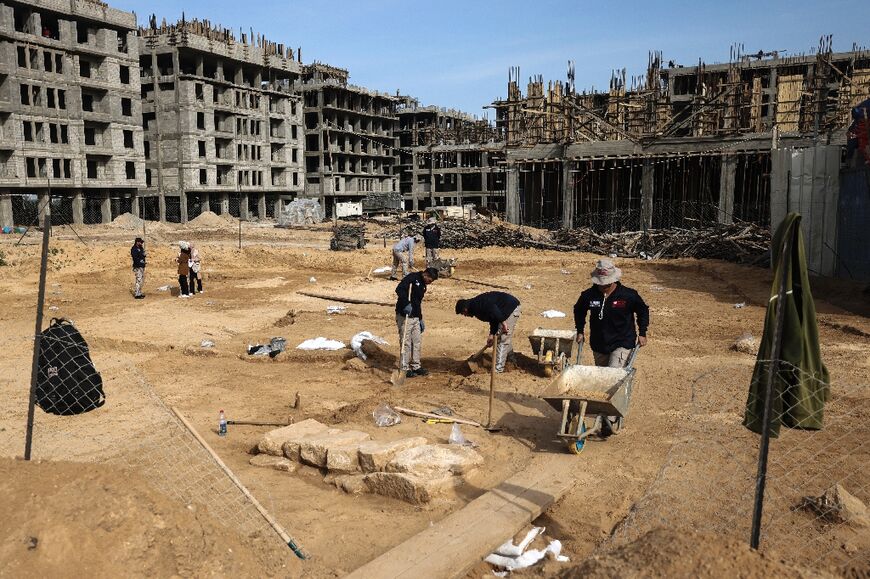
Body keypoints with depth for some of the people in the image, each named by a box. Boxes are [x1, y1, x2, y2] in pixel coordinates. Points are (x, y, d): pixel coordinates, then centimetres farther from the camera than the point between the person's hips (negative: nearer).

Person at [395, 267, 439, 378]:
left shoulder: (422, 285, 17)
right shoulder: (412, 277, -11)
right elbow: (399, 289, -24)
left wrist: (421, 319, 22)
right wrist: (406, 304, -33)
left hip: (415, 318, 9)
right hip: (404, 316, -9)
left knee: (417, 342, 12)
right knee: (406, 343, -3)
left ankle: (416, 366, 24)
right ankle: (405, 369, 5)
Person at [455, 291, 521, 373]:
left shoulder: (476, 305, -14)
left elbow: (492, 308, -30)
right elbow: (493, 318, 16)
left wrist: (503, 322, -29)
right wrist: (492, 334, 9)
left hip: (511, 308, -11)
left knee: (502, 339, -8)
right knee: (507, 337, 23)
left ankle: (498, 368, -5)